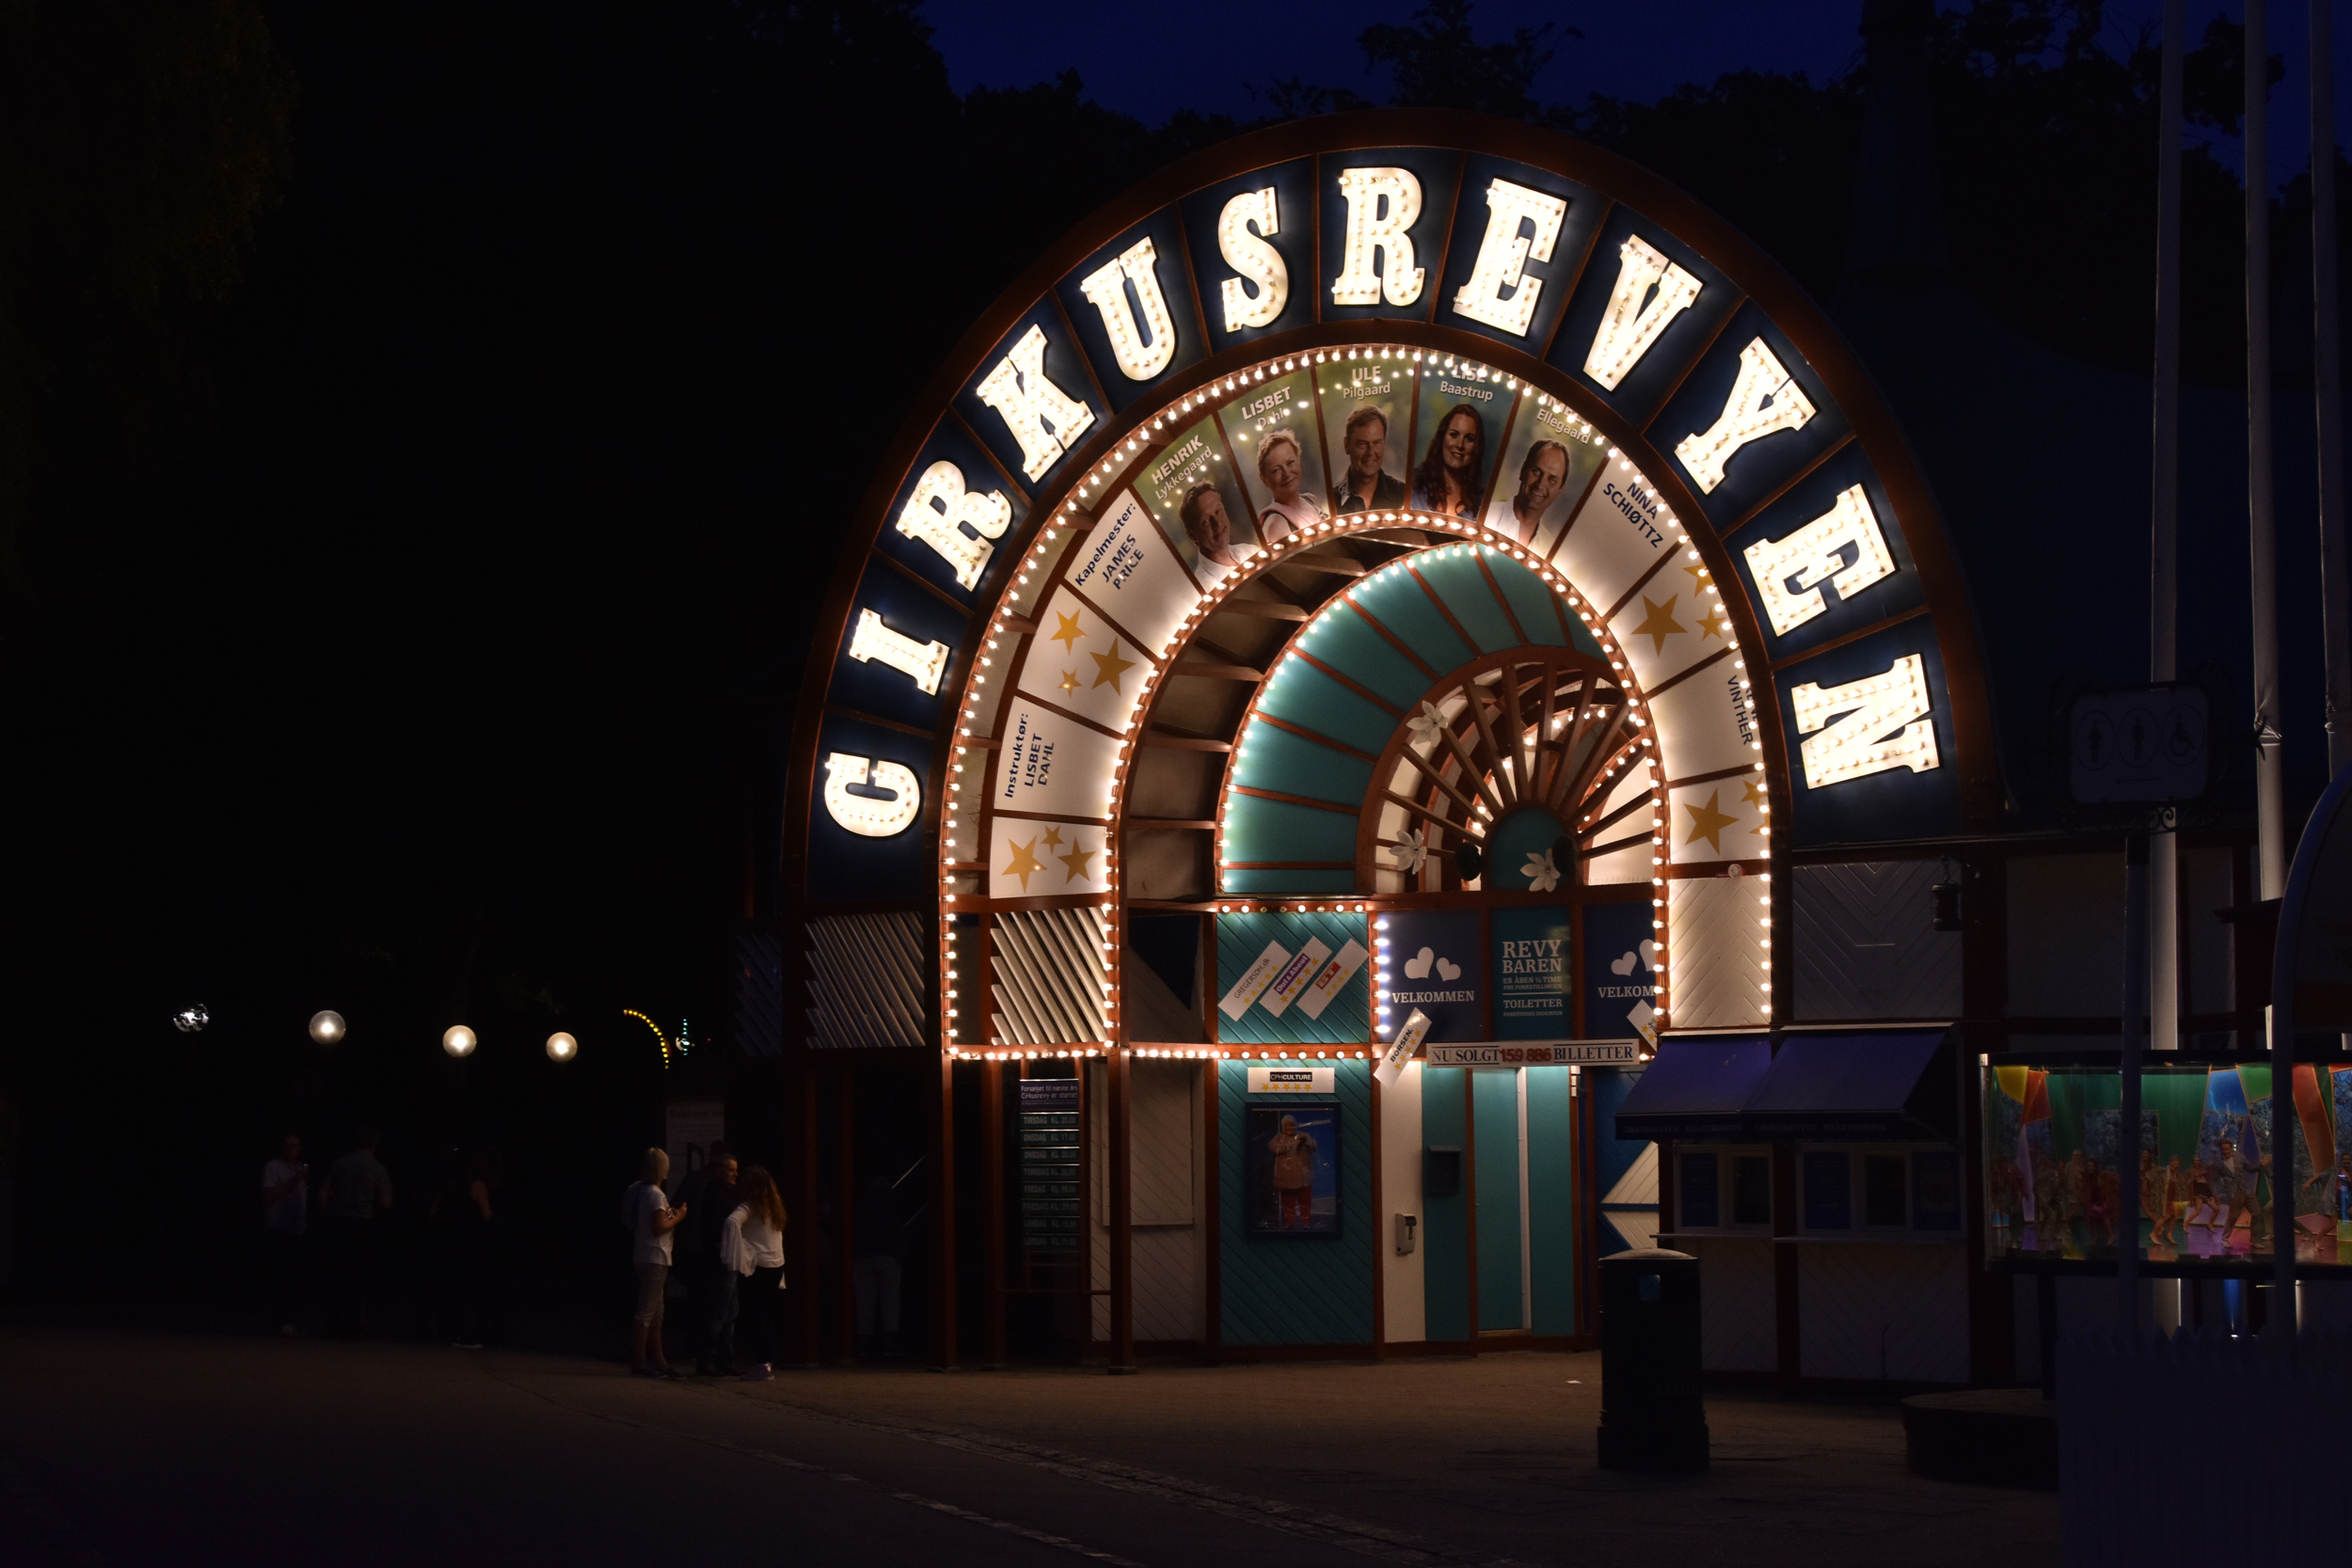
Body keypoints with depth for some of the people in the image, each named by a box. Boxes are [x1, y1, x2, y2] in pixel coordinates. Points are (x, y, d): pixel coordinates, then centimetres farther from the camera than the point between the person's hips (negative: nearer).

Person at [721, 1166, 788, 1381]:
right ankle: (768, 1363, 13)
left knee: (754, 1316, -2)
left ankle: (760, 1364, -6)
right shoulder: (774, 1206, 11)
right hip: (777, 1265, 6)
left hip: (756, 1267, -6)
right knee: (767, 1317, 11)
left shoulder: (749, 1207, -9)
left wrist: (730, 1258, -21)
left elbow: (732, 1222, -25)